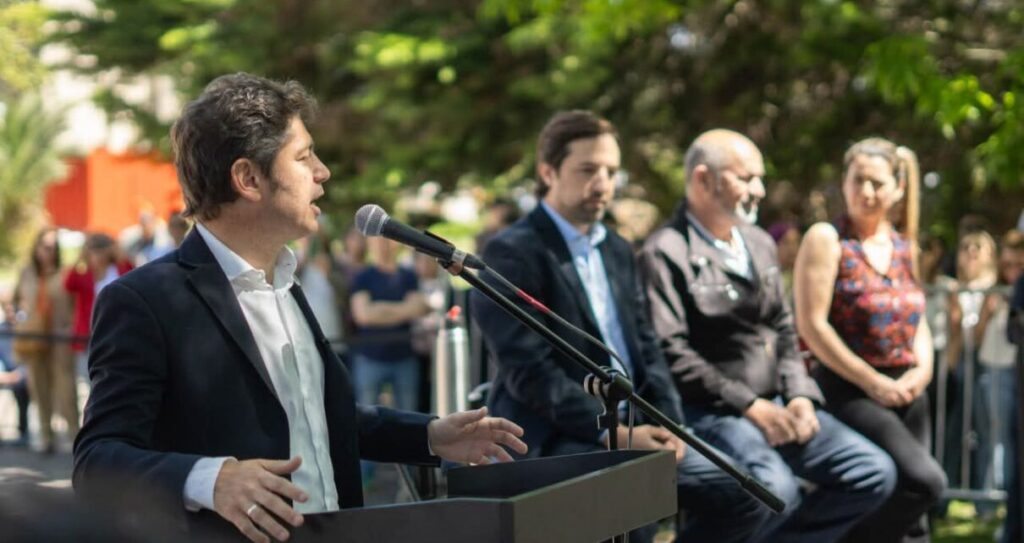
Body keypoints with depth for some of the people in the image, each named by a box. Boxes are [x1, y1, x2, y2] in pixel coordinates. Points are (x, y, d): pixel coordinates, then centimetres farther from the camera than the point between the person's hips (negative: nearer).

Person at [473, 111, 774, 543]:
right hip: (553, 439, -8)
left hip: (629, 428, 8)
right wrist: (611, 432, -21)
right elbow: (529, 370, -16)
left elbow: (645, 347, 15)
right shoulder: (512, 254, -8)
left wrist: (667, 422, -4)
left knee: (741, 500, -1)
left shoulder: (617, 249, 18)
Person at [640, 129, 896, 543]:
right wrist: (749, 405, -16)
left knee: (874, 472, -3)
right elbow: (670, 352, -17)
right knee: (776, 487, -33)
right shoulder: (665, 253, -10)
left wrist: (799, 396, 2)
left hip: (775, 405, 8)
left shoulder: (759, 244, 17)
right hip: (710, 413, -8)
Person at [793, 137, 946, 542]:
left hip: (907, 394, 7)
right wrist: (872, 382, -14)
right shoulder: (826, 239, -7)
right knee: (924, 480, -24)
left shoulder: (904, 244, 12)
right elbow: (811, 325, -13)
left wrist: (922, 370, -2)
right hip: (851, 391, -7)